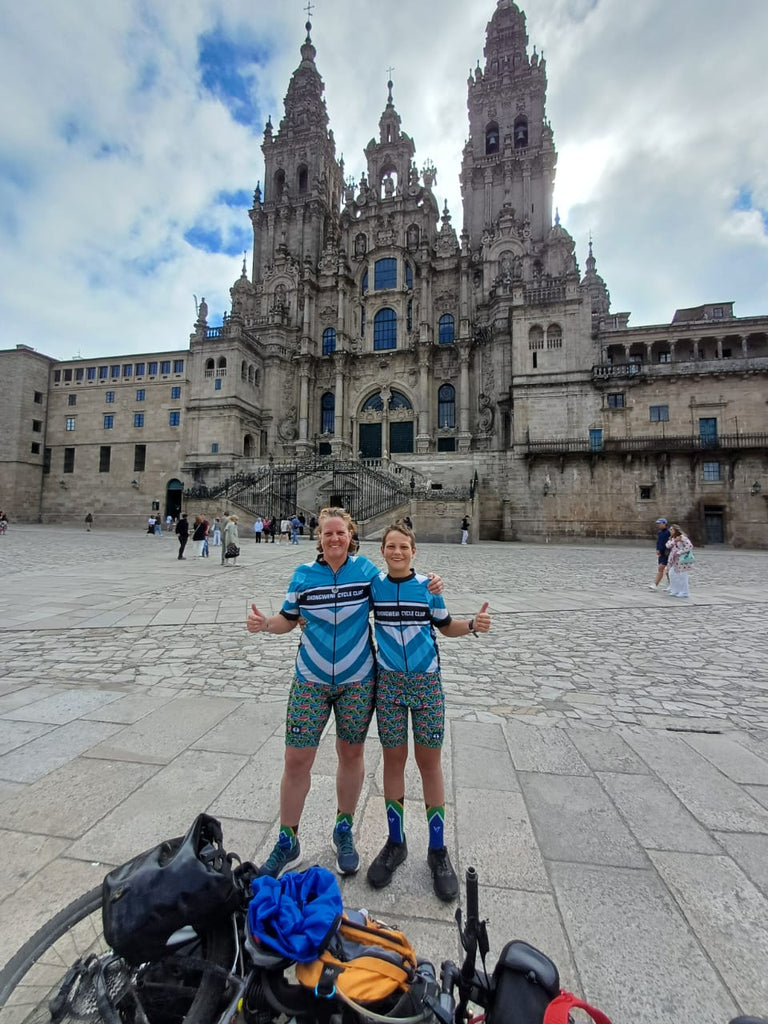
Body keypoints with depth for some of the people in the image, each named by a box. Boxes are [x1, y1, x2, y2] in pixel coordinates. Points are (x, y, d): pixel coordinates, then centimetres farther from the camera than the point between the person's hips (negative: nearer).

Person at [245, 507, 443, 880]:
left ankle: (344, 832, 39)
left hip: (357, 681, 0)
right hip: (310, 681, 0)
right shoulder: (303, 574, -3)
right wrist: (264, 623, -15)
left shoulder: (365, 568, -4)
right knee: (296, 759, 4)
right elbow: (289, 619, 6)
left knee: (351, 754, 14)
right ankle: (287, 843, 28)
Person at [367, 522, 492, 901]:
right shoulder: (374, 584, -2)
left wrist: (473, 624, -12)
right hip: (388, 681, 1)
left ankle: (437, 849, 28)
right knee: (393, 759, 13)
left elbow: (445, 626, 5)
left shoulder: (428, 585, -4)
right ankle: (395, 842, 34)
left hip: (427, 681, -1)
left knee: (429, 761, 9)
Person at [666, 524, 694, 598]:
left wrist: (679, 552, -19)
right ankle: (675, 591, 20)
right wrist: (675, 540, -15)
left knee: (682, 576, -2)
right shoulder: (672, 538, 13)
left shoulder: (682, 537, -12)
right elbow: (668, 545, -1)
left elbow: (690, 546, -21)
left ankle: (684, 593, 9)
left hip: (682, 560, -8)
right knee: (672, 574, 9)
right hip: (675, 560, 8)